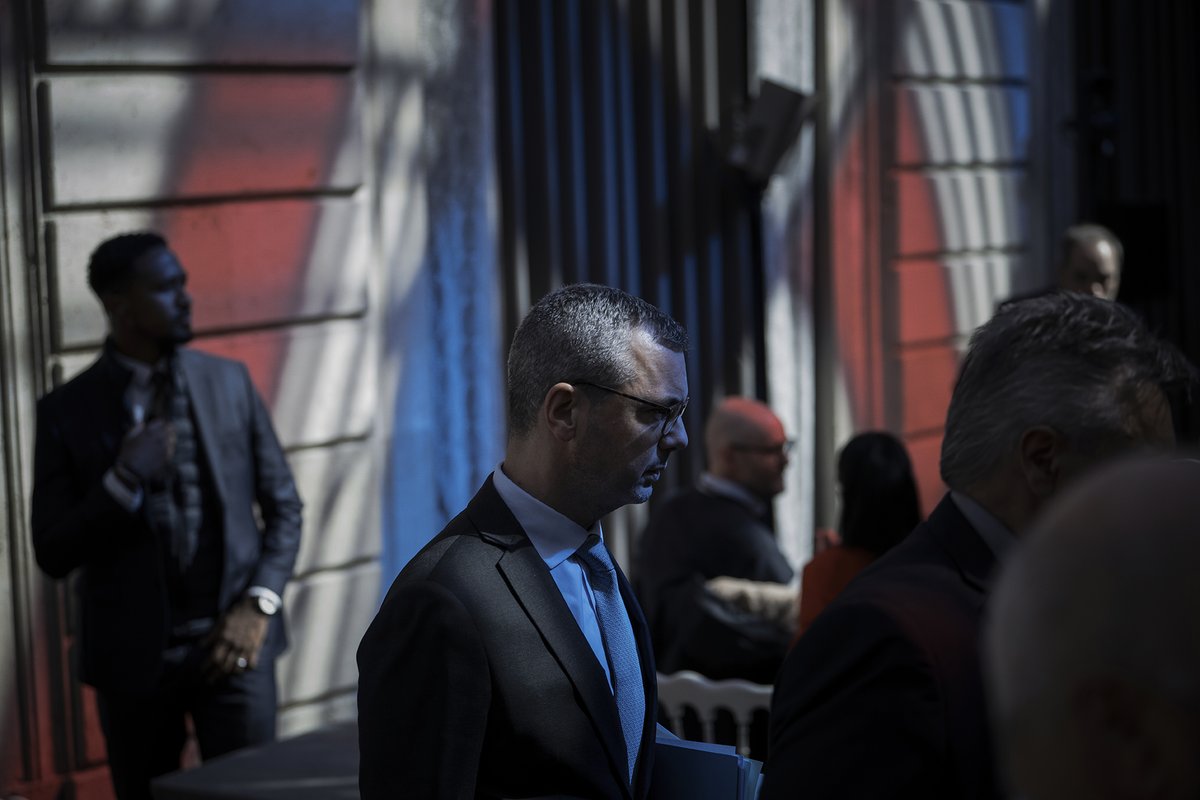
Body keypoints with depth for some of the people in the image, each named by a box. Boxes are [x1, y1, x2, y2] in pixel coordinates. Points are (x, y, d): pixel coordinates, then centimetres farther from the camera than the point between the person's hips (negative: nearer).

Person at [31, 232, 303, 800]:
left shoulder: (228, 382, 4)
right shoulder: (66, 412, -2)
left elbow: (283, 506, 8)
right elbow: (53, 555, -4)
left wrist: (259, 604, -5)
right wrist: (125, 480, -17)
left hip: (230, 640, 1)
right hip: (133, 653, 0)